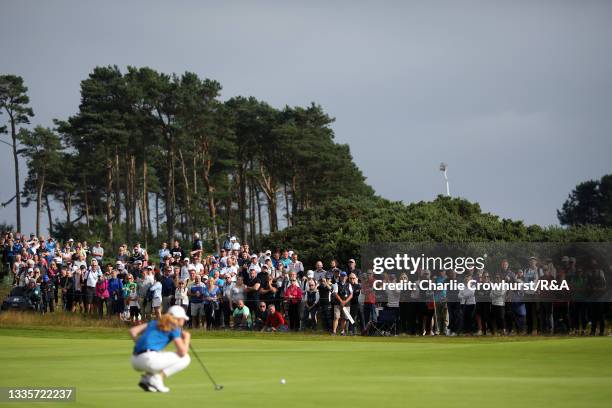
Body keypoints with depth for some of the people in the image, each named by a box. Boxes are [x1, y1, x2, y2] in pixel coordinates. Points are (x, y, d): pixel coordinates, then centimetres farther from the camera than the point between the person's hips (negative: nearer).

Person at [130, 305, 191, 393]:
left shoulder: (155, 322, 24)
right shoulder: (174, 328, 5)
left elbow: (132, 331, 17)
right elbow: (182, 352, -2)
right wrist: (187, 338, 17)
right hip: (148, 359, -7)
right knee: (185, 358, 6)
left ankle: (146, 378, 10)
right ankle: (158, 376, -6)